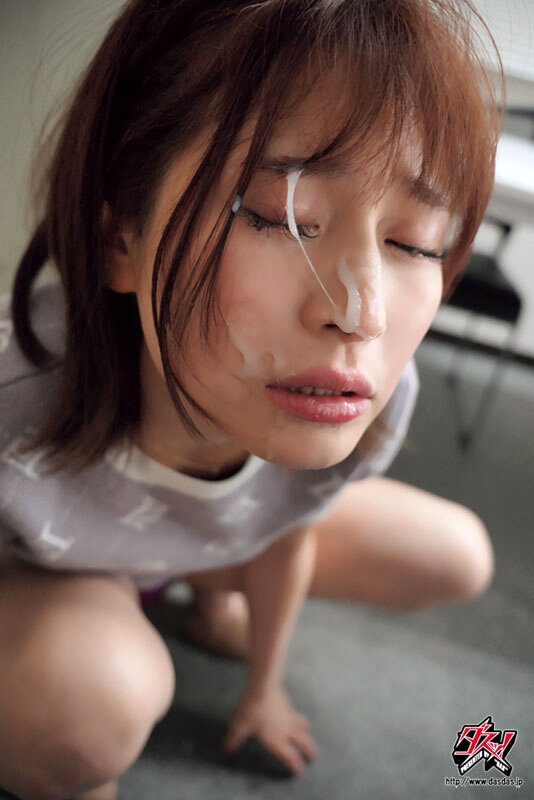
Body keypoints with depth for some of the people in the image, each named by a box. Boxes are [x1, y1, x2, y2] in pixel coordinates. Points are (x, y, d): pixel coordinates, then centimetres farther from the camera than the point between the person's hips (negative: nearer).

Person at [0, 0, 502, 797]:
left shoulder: (374, 404, -28)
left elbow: (287, 539, -6)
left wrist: (261, 689, 11)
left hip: (216, 543, 5)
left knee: (458, 559, 2)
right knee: (93, 688, -38)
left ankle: (214, 596, 25)